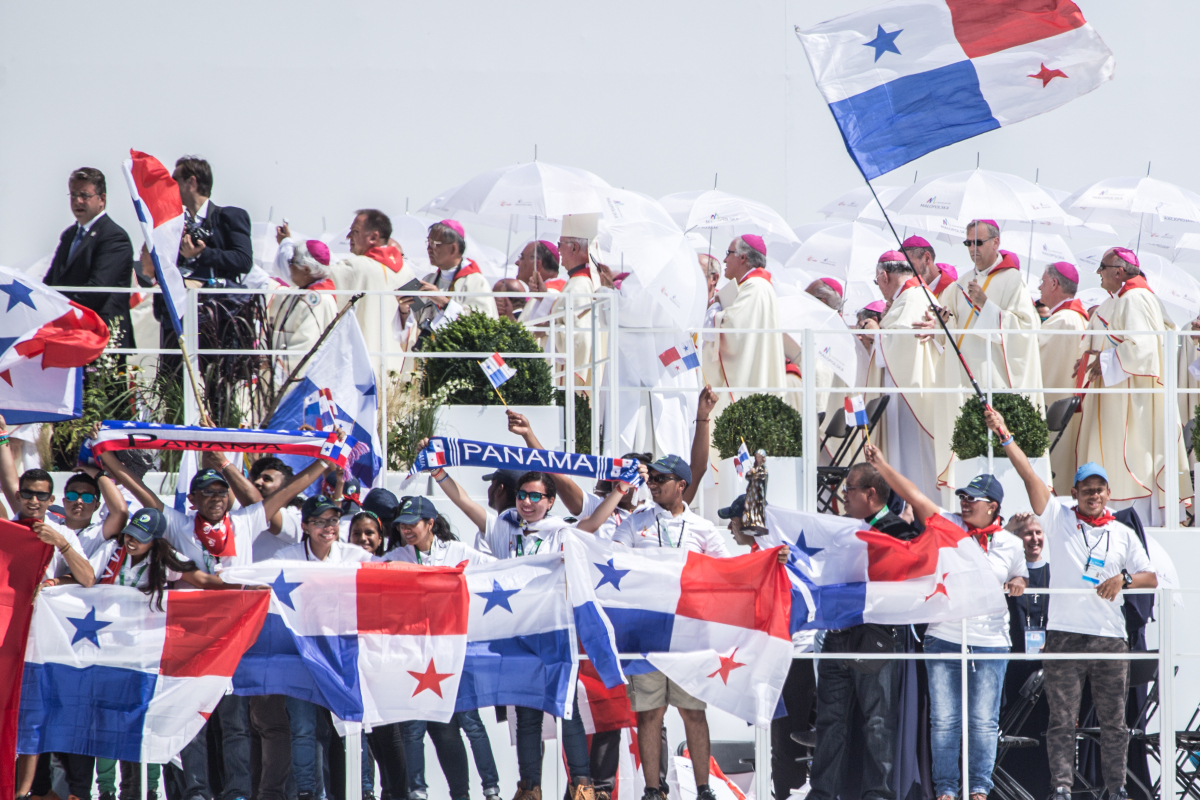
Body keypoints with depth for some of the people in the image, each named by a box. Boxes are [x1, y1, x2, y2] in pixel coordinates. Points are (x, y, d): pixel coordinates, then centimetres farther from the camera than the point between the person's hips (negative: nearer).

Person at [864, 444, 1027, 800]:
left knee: (984, 721, 1)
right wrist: (881, 465, -10)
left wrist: (1017, 583, -3)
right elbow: (913, 495, -2)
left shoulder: (1010, 544, 8)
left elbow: (1020, 577, 21)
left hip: (990, 642, 0)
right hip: (944, 637, 0)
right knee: (944, 720, 0)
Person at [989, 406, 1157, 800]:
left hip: (1110, 637, 2)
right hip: (1064, 635, -2)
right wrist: (1004, 436, -8)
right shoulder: (1060, 520, 7)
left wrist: (1123, 579, -9)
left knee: (1113, 721, 5)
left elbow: (1151, 578, 11)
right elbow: (1029, 476, 0)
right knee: (1062, 719, -4)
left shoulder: (1123, 534, 13)